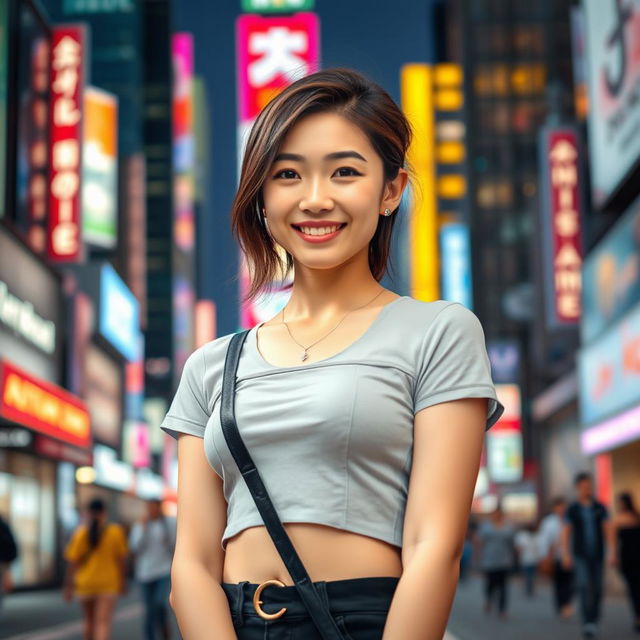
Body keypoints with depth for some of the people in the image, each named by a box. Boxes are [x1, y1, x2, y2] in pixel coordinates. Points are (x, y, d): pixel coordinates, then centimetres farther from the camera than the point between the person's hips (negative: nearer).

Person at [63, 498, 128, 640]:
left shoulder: (80, 533, -5)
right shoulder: (116, 531, -5)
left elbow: (72, 562, -6)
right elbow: (122, 559, -3)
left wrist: (68, 586, 1)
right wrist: (123, 581, 8)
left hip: (85, 584, 2)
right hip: (108, 584, -2)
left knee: (90, 621, 20)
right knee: (103, 623, -8)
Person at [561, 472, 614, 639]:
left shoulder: (600, 508, 3)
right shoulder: (572, 509, -2)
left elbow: (607, 531, 2)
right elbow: (565, 533, -4)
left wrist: (612, 553, -7)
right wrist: (566, 555, -14)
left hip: (597, 556, 3)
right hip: (580, 556, -3)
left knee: (596, 589, 7)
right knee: (585, 587, -17)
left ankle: (593, 622, 22)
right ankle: (588, 624, -23)